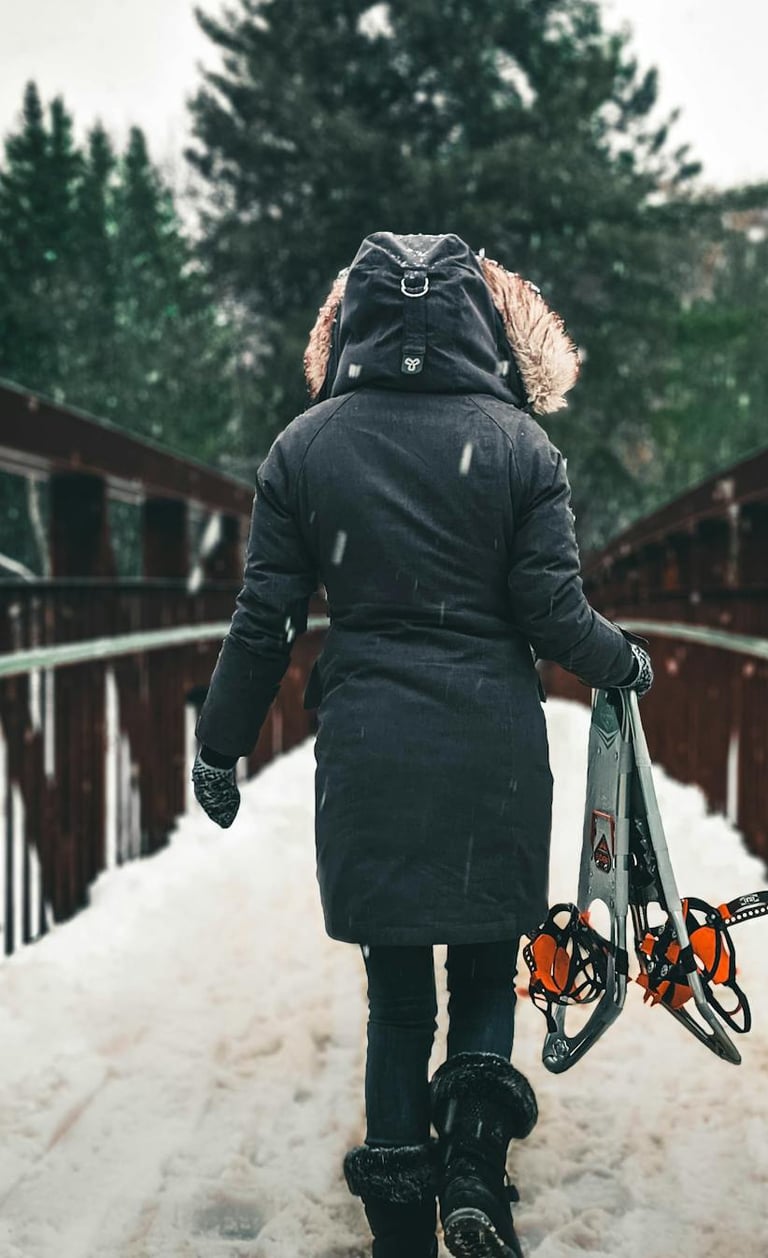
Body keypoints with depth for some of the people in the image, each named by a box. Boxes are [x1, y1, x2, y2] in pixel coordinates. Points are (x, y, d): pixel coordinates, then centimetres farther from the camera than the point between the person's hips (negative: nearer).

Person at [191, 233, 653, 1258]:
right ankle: (474, 1158, -6)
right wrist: (626, 663, 15)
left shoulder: (303, 447, 0)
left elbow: (263, 621, 0)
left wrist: (220, 747, 11)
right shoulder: (519, 443, -3)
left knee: (395, 981, 12)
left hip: (366, 750, 1)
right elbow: (553, 613, -5)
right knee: (487, 960, 16)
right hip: (494, 749, -1)